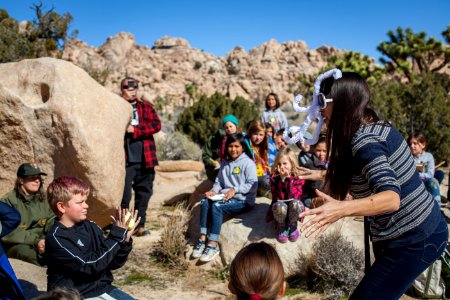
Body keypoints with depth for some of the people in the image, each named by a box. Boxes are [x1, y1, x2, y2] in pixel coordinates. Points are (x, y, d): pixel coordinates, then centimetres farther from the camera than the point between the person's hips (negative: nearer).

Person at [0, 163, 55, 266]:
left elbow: (51, 222, 5)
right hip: (15, 245, -4)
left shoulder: (42, 199, 10)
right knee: (26, 252, -37)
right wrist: (35, 241, -27)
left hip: (40, 241, 4)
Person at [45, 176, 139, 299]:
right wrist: (117, 236, -18)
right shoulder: (56, 237, -14)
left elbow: (112, 263, 6)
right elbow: (91, 265, -20)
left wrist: (124, 239, -10)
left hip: (103, 289, 6)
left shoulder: (91, 227, 4)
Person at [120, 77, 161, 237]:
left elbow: (156, 124, -4)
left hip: (145, 160, 3)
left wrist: (135, 130, -13)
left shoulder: (146, 106, 11)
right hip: (125, 160, -3)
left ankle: (140, 226, 21)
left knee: (144, 193, 9)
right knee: (124, 194, -1)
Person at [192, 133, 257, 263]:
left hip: (243, 201, -7)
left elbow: (253, 185, -13)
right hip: (225, 197, 7)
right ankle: (203, 239, -18)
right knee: (205, 202, -18)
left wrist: (235, 190, -21)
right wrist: (214, 191, -6)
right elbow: (219, 182, 16)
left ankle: (213, 245, -26)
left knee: (217, 206, -29)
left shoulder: (248, 163, -6)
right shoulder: (225, 164, 15)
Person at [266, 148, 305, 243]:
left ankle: (292, 225, -3)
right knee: (280, 206, -37)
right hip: (279, 205, 0)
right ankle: (282, 226, -3)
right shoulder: (274, 177, -9)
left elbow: (294, 197, -22)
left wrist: (288, 178, -26)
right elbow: (278, 197, -14)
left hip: (293, 206, 0)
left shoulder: (298, 177, -8)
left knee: (296, 203, -36)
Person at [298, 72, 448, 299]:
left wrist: (341, 209, -50)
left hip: (412, 242, -10)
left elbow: (391, 199, -37)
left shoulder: (365, 141, -25)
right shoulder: (376, 127, 3)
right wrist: (322, 174, 21)